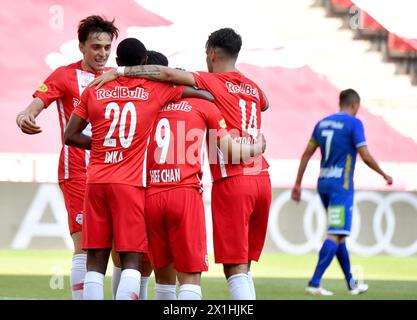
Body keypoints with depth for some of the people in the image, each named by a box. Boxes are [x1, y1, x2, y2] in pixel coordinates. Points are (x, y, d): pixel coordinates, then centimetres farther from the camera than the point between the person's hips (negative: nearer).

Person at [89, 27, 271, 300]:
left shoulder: (211, 82, -1)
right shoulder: (254, 89, 17)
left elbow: (167, 74, -15)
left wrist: (118, 72, -13)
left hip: (232, 181, -6)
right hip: (261, 178, 6)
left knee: (235, 266, -6)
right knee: (243, 265, 14)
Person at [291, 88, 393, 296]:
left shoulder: (322, 123, 12)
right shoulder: (354, 123, -7)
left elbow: (306, 154, 12)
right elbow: (365, 156, -12)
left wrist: (298, 183, 16)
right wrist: (384, 175, 2)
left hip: (323, 185, 7)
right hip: (341, 186, -7)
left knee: (339, 234, 15)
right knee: (335, 235, -10)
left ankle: (351, 282, 23)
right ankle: (314, 283, -20)